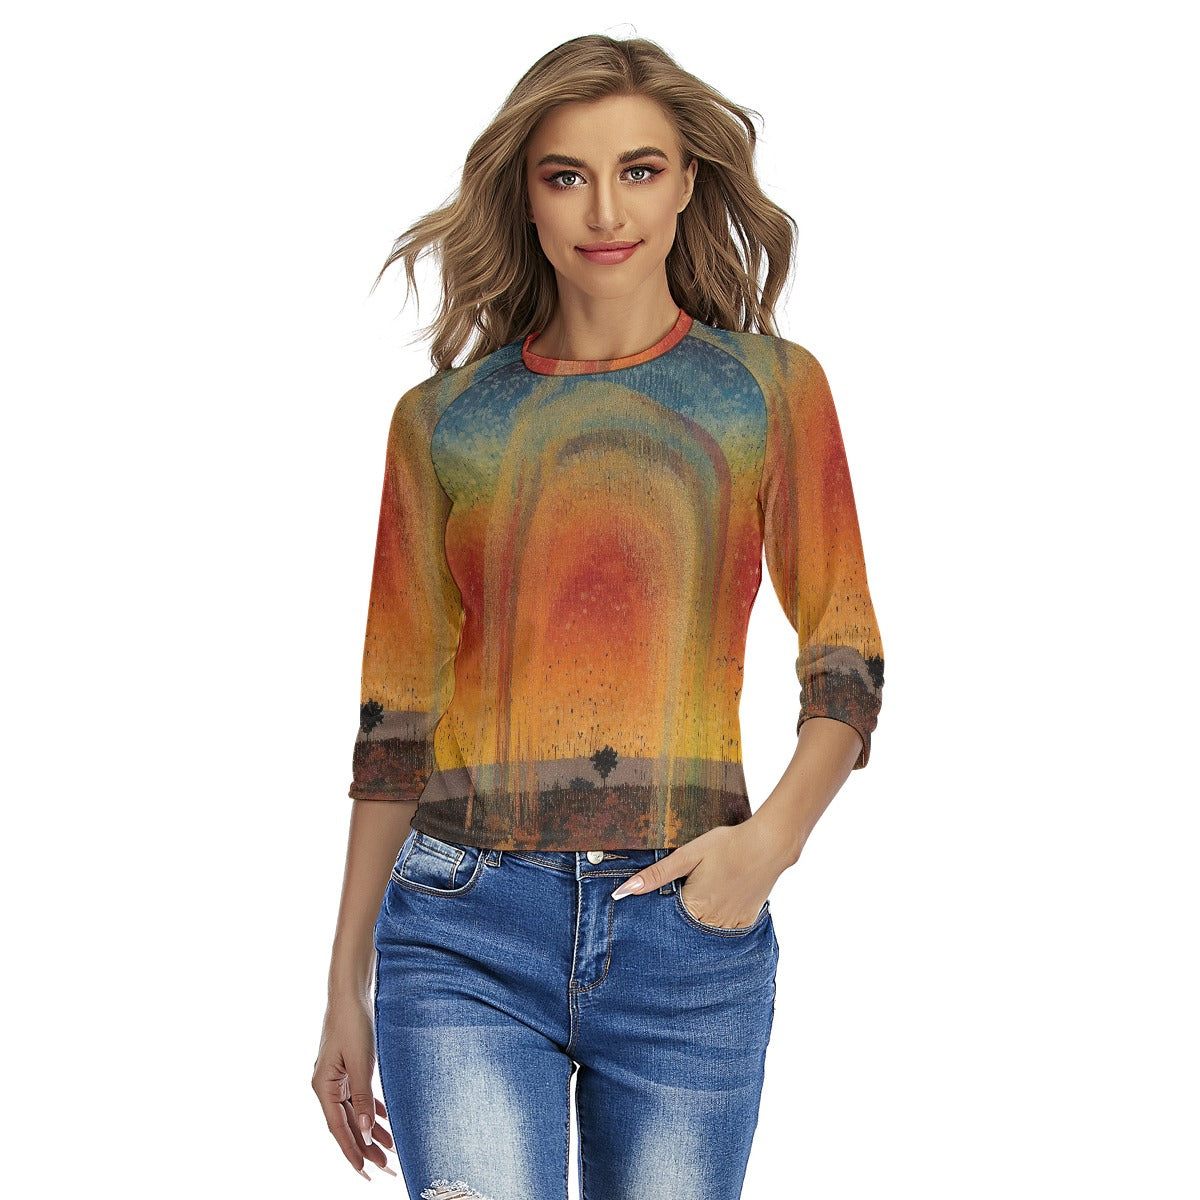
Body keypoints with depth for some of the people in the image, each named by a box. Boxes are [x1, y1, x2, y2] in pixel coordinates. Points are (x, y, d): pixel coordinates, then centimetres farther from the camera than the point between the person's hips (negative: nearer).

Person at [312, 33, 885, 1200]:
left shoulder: (770, 389, 7)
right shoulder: (442, 421, 8)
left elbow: (844, 665, 6)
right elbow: (397, 716, 10)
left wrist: (777, 831, -13)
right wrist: (346, 983, 10)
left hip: (688, 935, 0)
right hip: (466, 930, 0)